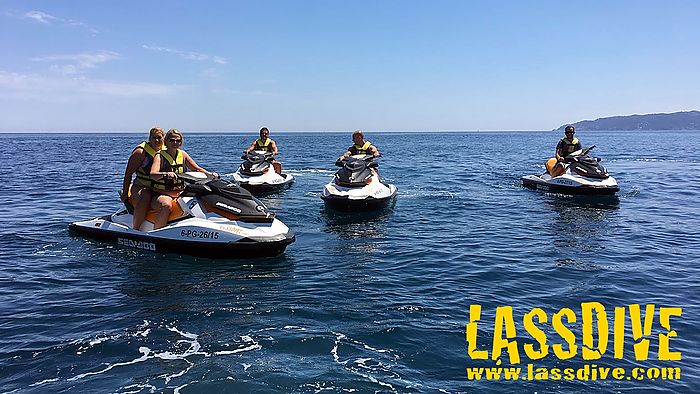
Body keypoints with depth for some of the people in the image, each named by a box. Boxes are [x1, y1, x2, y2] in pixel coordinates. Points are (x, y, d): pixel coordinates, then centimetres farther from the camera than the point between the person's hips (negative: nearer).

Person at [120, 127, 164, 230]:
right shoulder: (141, 152, -6)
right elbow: (128, 173, -6)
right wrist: (125, 194, -9)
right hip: (141, 187, -5)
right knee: (145, 197, -39)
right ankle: (135, 229, -31)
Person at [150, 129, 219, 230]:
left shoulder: (182, 154, 12)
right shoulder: (160, 156, -3)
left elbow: (197, 169, 13)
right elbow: (152, 174, -20)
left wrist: (210, 174, -6)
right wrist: (166, 174, -41)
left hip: (180, 194, 5)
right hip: (161, 195, -5)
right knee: (166, 205, -38)